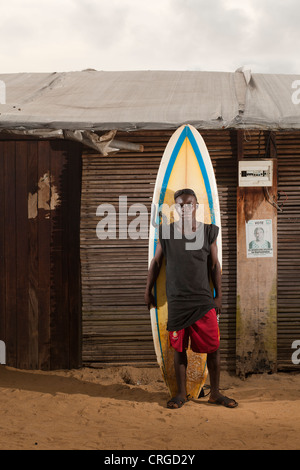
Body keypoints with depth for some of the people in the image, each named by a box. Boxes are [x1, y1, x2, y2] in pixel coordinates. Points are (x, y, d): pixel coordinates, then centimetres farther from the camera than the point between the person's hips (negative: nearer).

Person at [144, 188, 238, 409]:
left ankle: (215, 393, 18)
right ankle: (181, 393, 20)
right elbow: (156, 262, 10)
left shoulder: (208, 231, 2)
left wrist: (219, 296, 5)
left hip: (204, 300, 0)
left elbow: (215, 265, 7)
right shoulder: (166, 232, 1)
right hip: (177, 301, 0)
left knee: (213, 347, 1)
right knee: (179, 347, 7)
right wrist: (148, 291, 11)